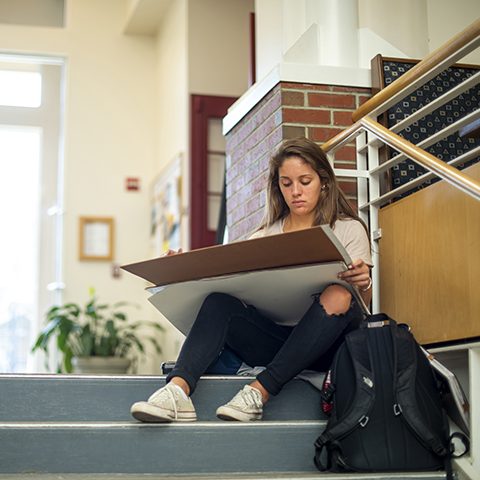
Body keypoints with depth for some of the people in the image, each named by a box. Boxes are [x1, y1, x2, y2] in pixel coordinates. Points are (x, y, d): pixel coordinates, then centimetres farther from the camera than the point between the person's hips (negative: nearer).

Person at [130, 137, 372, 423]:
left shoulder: (348, 229, 10)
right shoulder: (266, 235, 19)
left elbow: (364, 302, -1)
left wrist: (364, 284, -24)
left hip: (325, 344, -2)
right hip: (275, 340, 2)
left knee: (338, 296, -34)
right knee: (220, 300, -24)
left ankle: (260, 392, -41)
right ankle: (178, 390, -47)